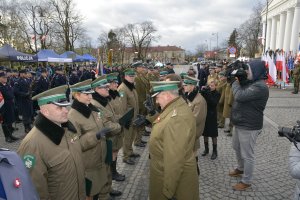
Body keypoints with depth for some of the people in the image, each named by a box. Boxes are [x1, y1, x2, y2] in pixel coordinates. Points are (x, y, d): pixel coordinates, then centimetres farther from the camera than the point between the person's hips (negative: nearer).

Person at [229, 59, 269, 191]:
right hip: (239, 123, 10)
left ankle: (246, 182, 21)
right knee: (236, 148, 26)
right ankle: (240, 169, 48)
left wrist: (235, 82, -12)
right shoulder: (250, 82, 9)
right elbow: (241, 93, 11)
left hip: (249, 127, -10)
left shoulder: (260, 86, -23)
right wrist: (239, 80, -3)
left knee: (247, 155, 5)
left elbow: (239, 96, -30)